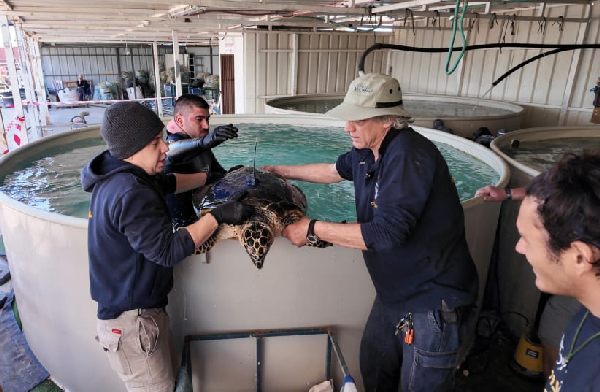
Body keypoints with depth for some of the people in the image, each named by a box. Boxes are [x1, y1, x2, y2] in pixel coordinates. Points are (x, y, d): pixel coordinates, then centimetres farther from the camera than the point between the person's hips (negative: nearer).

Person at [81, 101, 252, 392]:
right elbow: (168, 251, -28)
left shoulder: (118, 175, 3)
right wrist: (218, 216, -23)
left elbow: (167, 183, 18)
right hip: (132, 321, -10)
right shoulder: (130, 195, -28)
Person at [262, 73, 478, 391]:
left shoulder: (408, 155, -26)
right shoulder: (367, 151, 1)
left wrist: (314, 230, -23)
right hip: (394, 292, 9)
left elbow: (386, 233, -32)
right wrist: (282, 171, 26)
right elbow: (335, 170, 22)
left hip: (433, 301, -8)